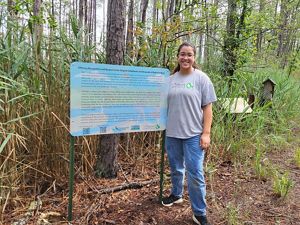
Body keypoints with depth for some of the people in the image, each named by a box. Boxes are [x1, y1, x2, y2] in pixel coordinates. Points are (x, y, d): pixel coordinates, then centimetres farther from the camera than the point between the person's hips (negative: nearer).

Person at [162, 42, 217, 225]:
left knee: (195, 174, -2)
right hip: (172, 132, 4)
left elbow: (207, 107, -5)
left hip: (193, 134, -4)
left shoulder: (201, 78, -3)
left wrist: (206, 133, -12)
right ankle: (176, 194, 43)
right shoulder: (171, 79, 7)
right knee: (175, 168, 19)